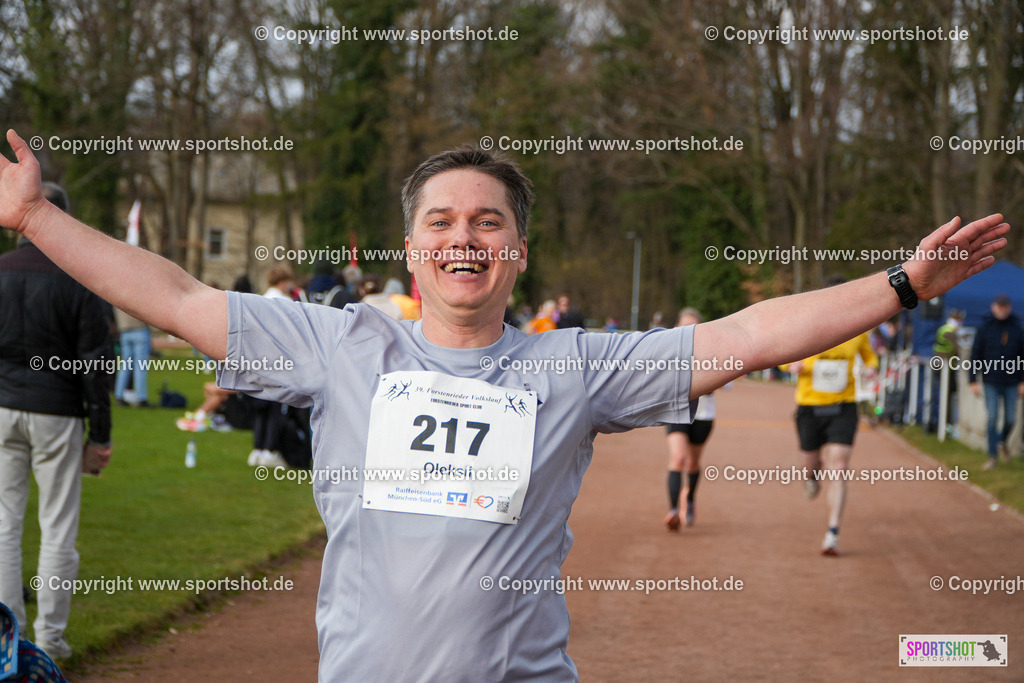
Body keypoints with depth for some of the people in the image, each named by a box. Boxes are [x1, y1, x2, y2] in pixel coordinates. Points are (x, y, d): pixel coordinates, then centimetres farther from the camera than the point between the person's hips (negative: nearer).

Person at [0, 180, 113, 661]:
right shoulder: (77, 281, -7)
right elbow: (96, 363, -6)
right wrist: (99, 436, -1)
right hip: (56, 412, -2)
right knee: (58, 527, 5)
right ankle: (49, 635, 7)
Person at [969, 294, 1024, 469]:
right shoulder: (985, 328, -3)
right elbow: (975, 355, -1)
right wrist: (973, 381, -4)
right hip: (991, 383, -2)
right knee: (992, 418, -5)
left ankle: (1003, 442, 35)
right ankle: (993, 456, 1)